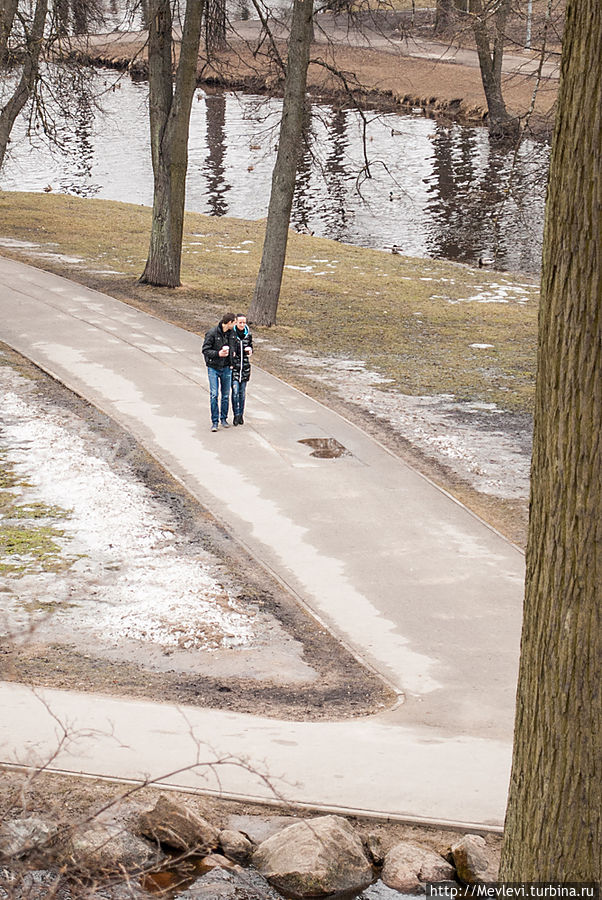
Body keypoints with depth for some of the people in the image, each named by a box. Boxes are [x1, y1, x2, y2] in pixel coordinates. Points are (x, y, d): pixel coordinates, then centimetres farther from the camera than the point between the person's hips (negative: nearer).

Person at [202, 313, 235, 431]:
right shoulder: (212, 333, -13)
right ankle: (214, 421, -2)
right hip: (213, 368, -4)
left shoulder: (230, 333, 2)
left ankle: (224, 419, 22)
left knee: (225, 395, 9)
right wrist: (218, 354, -24)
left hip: (226, 368, 4)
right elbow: (205, 350, -11)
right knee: (214, 395, -8)